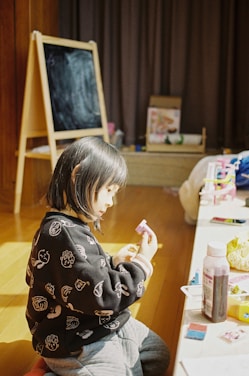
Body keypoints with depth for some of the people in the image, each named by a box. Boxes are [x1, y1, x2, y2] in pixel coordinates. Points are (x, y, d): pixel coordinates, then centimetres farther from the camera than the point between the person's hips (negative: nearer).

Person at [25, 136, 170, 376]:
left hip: (101, 328, 10)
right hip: (77, 346, -10)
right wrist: (141, 262, -17)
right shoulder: (63, 235, -29)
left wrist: (114, 262, 0)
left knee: (159, 354, 21)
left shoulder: (69, 227, 4)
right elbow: (103, 296, -29)